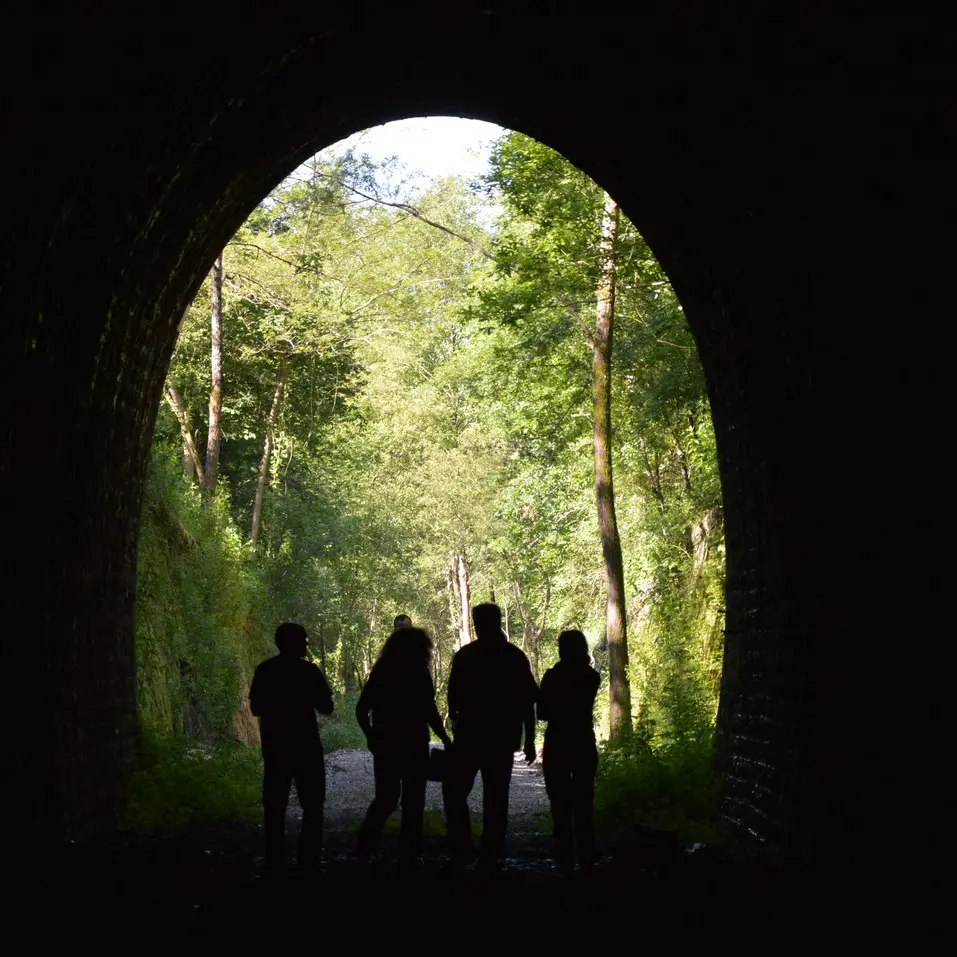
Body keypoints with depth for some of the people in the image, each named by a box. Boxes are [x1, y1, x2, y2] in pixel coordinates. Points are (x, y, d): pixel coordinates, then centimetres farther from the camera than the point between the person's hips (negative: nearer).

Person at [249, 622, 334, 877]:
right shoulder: (308, 671, -9)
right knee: (312, 806, 5)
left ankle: (274, 864, 7)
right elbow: (326, 708, -4)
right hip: (305, 747, -4)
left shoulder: (264, 671, 2)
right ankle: (308, 864, -1)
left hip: (275, 747, 4)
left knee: (275, 806, 9)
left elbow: (256, 708, 9)